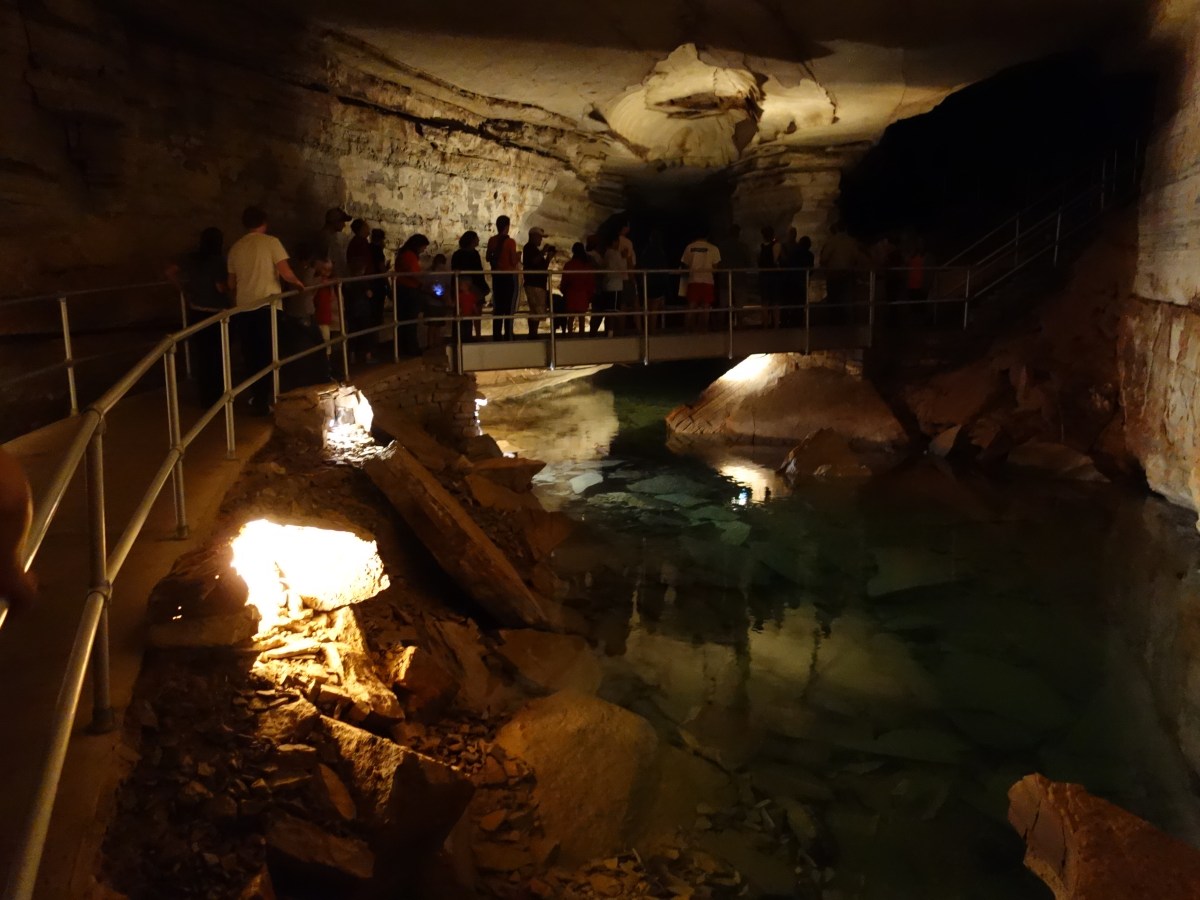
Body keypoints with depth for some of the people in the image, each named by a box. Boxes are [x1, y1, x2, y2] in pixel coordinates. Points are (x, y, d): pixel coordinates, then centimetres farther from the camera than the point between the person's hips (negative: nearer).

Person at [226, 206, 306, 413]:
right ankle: (262, 400, 4)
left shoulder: (235, 248, 9)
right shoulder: (270, 241, -4)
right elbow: (285, 273, -14)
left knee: (251, 354, 14)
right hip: (267, 306, -4)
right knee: (267, 354, 4)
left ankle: (255, 396, 21)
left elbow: (232, 283, 15)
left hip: (243, 307, 4)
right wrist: (298, 283, 6)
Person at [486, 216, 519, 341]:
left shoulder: (492, 240, 2)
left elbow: (488, 258, 8)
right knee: (509, 307, -1)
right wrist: (517, 256, 6)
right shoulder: (510, 242, -13)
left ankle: (496, 335, 11)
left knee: (498, 307, 12)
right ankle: (508, 336, -3)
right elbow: (514, 262, -14)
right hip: (509, 276, -5)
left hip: (496, 275, 5)